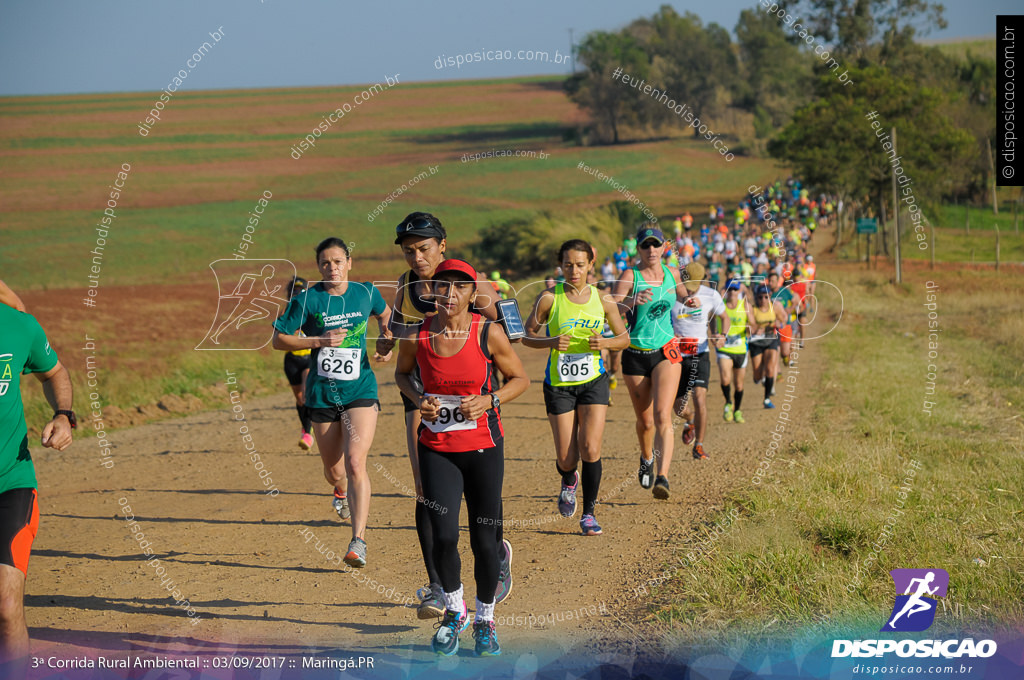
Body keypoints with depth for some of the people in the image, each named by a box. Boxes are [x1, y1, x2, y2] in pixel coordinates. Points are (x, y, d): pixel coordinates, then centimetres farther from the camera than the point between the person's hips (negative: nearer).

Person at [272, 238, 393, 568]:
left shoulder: (366, 293, 2)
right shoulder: (306, 299, -5)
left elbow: (384, 314, 25)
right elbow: (279, 339, -2)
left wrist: (386, 341, 7)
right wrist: (319, 341, -14)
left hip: (360, 389, -1)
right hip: (322, 392, 1)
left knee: (355, 463, -19)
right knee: (334, 470, 12)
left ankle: (358, 541, -18)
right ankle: (340, 490, 52)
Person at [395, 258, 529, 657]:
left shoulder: (489, 333, -10)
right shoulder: (416, 335, -5)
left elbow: (520, 379, 3)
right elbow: (402, 373, 14)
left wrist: (488, 400, -14)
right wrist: (418, 398, -7)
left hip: (483, 448, -1)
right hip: (436, 448, 1)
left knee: (484, 541, 3)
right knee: (443, 536, -11)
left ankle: (485, 619, 27)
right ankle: (454, 610, 16)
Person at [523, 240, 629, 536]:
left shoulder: (603, 300, -1)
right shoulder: (550, 298, -6)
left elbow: (624, 338, 10)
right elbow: (527, 335, 1)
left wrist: (603, 343, -12)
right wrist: (551, 342, -19)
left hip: (593, 381, 1)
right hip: (559, 384, -1)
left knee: (590, 449, -13)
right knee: (566, 459, 1)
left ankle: (589, 513, 3)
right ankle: (569, 481, 39)